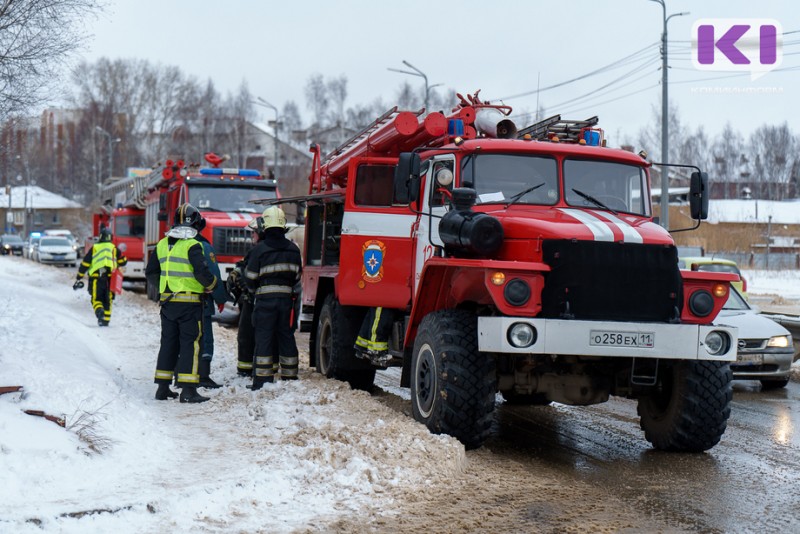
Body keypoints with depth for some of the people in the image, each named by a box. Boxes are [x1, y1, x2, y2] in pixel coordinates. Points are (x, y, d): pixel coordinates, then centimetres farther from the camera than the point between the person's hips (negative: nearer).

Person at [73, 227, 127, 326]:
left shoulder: (94, 248, 7)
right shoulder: (114, 248, 10)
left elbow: (85, 264, 5)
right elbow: (123, 261, 11)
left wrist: (79, 278, 10)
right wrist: (115, 264, 33)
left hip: (96, 278, -1)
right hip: (110, 278, 2)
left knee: (96, 299, 1)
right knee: (107, 300, 12)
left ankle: (99, 311, -29)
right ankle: (106, 320, 11)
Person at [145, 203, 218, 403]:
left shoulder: (162, 244, 9)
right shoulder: (192, 246, -12)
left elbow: (151, 273, 14)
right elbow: (202, 272, -20)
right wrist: (211, 284, 1)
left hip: (167, 302, 6)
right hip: (189, 302, -6)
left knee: (168, 343, 14)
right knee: (190, 343, -2)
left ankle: (162, 387, 17)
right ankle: (188, 389, -7)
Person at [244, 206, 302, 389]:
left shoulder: (260, 249, -8)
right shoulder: (293, 249, 7)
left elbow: (250, 278, -4)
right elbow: (297, 276, 11)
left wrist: (253, 290, 16)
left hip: (265, 300, -4)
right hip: (286, 298, 4)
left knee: (263, 339, -2)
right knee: (286, 338, 11)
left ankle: (262, 381, -4)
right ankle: (290, 378, 16)